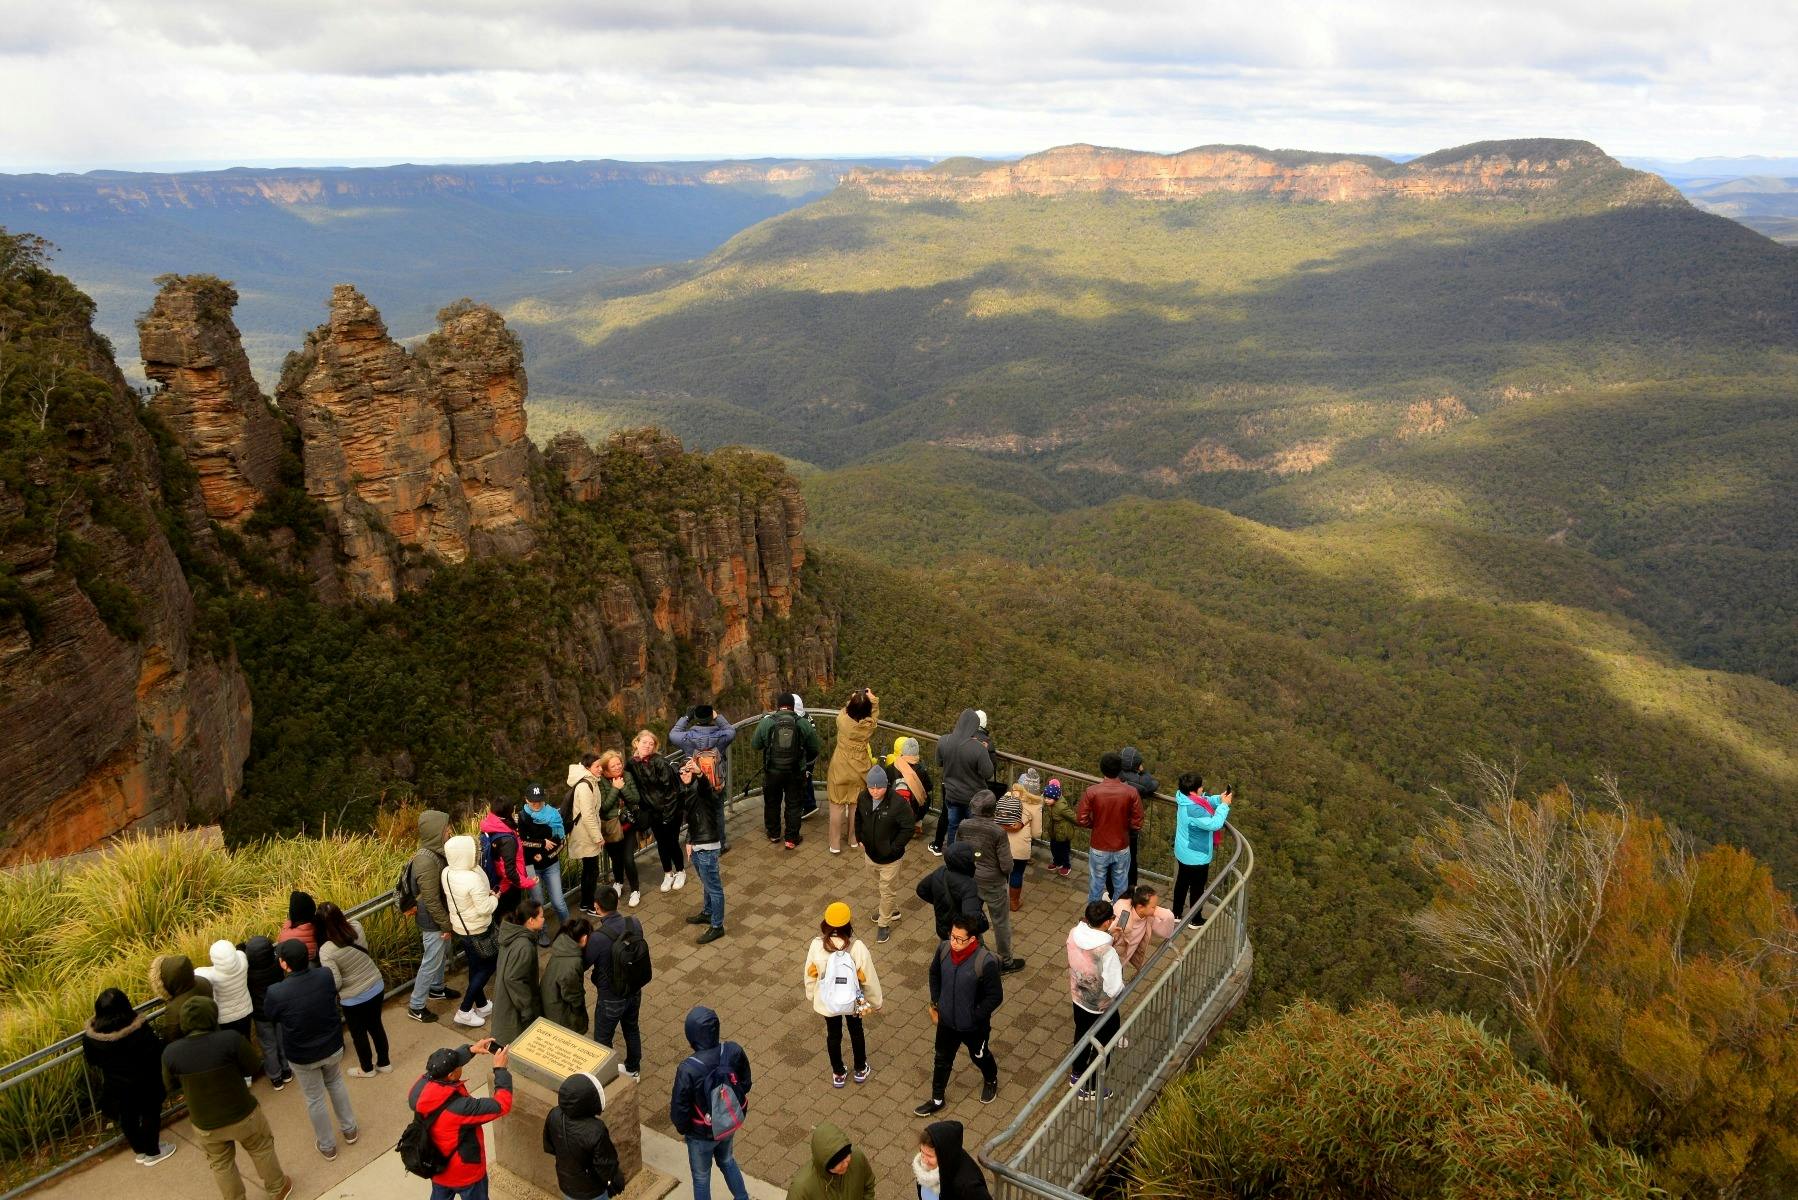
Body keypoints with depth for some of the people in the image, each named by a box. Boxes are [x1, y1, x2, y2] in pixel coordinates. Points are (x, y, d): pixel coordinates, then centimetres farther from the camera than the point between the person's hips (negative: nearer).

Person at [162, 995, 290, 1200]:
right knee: (261, 1149, 26)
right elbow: (252, 1066, -10)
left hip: (205, 1125, 1)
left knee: (221, 1165, 27)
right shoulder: (231, 1039, -25)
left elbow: (171, 1086, 1)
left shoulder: (171, 1052, -16)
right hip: (242, 1114, -1)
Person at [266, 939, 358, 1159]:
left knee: (315, 1099, 20)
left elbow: (272, 1018, -8)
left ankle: (327, 1146, 39)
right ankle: (350, 1130, 44)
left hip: (302, 1056, -3)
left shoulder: (276, 993, -31)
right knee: (336, 1084, 29)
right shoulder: (326, 976, -22)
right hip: (332, 1047, 3)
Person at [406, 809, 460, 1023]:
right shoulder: (427, 862, -33)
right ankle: (416, 1007, 20)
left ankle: (436, 988, 47)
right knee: (432, 961, 6)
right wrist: (446, 925, -17)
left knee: (443, 954, 26)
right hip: (433, 920, -9)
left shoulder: (434, 852, -3)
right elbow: (431, 901, -27)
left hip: (441, 916, 9)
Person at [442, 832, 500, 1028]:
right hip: (477, 929, -8)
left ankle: (481, 1005, 38)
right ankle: (464, 1011, 13)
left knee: (475, 966, 22)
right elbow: (484, 908, -27)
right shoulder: (473, 879, -33)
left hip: (460, 926, 8)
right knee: (488, 965, 11)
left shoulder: (447, 873, -8)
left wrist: (485, 893, 2)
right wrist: (494, 897, -8)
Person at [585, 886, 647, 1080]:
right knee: (632, 1029, 29)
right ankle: (633, 1069, 50)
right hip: (634, 991, 6)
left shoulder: (597, 938, -33)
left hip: (611, 999, -5)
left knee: (602, 1040, 20)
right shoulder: (635, 924, -17)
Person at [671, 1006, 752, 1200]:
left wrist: (682, 1127, 1)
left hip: (702, 1133, -4)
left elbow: (679, 1109, -21)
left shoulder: (688, 1069, -36)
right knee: (727, 1160, 33)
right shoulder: (734, 1051, -24)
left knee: (701, 1176, 23)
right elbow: (745, 1083, -5)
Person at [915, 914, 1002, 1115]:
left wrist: (975, 1017, -17)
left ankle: (991, 1080, 57)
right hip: (946, 1021, 4)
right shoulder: (944, 949, -19)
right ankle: (937, 1100, 45)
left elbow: (995, 996, -21)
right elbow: (934, 974, 3)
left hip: (974, 1026, -3)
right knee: (942, 1060, 22)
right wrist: (935, 1004, 3)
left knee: (980, 1056, 26)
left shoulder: (986, 962, -33)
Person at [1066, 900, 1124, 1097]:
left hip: (1078, 999, 6)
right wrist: (1120, 966, -12)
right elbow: (1114, 990, -30)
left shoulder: (1073, 934, -20)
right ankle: (1089, 1088, 39)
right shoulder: (1107, 952, -38)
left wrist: (1107, 934, -5)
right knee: (1102, 1047, 21)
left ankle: (1077, 1074, 54)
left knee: (1081, 1035, 31)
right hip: (1102, 1008, -6)